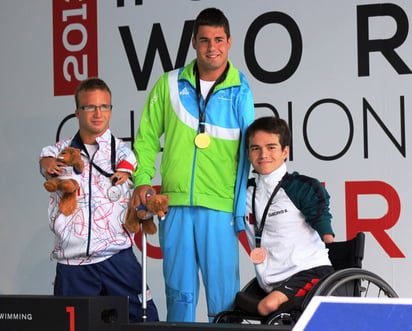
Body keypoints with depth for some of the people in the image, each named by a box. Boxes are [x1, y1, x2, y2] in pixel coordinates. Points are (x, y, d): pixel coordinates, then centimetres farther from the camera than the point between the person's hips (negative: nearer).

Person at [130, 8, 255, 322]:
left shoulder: (240, 91, 2)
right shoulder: (169, 84, 7)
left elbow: (250, 149, 2)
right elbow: (146, 137, 14)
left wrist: (242, 207, -5)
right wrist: (143, 180, 1)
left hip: (220, 205, -2)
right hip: (174, 203, 2)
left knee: (223, 292, -1)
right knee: (180, 290, 8)